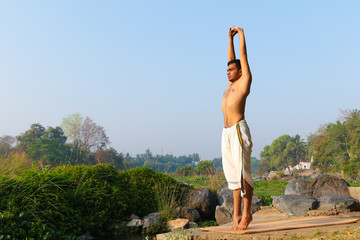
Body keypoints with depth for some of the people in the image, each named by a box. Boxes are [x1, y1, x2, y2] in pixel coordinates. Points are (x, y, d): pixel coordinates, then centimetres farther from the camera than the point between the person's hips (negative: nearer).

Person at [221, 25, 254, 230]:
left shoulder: (245, 80, 4)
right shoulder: (232, 84, 22)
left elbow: (243, 56, 7)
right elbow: (232, 59, 31)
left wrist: (241, 34, 19)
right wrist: (231, 37, 34)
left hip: (239, 130, -8)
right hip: (226, 133, 8)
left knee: (243, 172, -8)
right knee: (232, 174, 5)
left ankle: (247, 213, 1)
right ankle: (237, 214, 8)